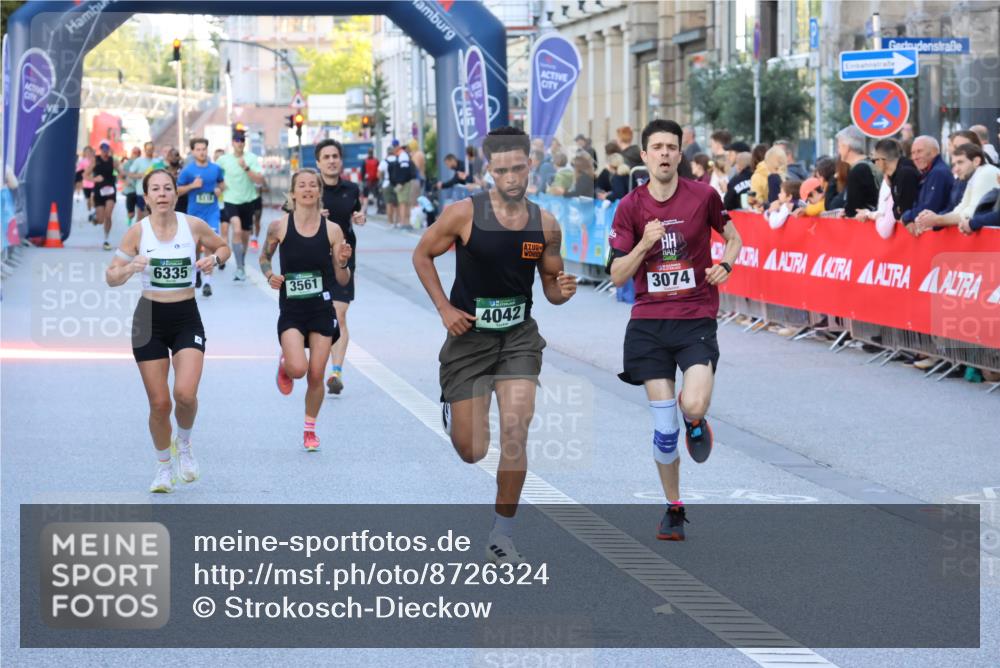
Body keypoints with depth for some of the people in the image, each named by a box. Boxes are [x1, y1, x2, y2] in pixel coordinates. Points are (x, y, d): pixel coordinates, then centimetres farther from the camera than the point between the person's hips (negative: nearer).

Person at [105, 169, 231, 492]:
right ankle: (164, 465, 24)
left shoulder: (193, 225, -3)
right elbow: (111, 277, -3)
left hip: (187, 319, 0)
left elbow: (223, 247, 14)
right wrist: (130, 268, -25)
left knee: (185, 393, -19)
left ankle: (184, 444, 13)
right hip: (150, 320, 0)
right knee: (159, 403, 0)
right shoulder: (137, 231, -5)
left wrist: (214, 259, -8)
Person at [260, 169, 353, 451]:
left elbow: (343, 280, 2)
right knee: (298, 369, -18)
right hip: (291, 309, -1)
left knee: (316, 375, 3)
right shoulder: (279, 226, -6)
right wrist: (270, 275, -7)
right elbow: (264, 257, 12)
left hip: (322, 309, 1)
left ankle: (310, 429, 25)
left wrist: (343, 263, -18)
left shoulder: (332, 230, -3)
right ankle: (284, 365, 20)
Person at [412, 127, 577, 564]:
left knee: (515, 433, -16)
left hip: (519, 337, 2)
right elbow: (422, 255, 0)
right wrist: (445, 308, -10)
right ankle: (451, 408, 42)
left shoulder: (545, 225, -4)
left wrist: (562, 290, -16)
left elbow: (550, 283, 8)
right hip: (469, 336, -2)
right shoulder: (465, 214, -14)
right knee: (472, 452, 2)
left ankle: (503, 532, 0)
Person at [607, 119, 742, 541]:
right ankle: (674, 510, 18)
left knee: (693, 406, -23)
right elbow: (617, 276, -1)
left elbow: (733, 237, 15)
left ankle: (695, 423, 16)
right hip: (649, 324, 1)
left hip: (696, 320, -1)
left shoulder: (703, 196, -2)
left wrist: (725, 265, -6)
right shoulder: (630, 207, 0)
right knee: (664, 427, 0)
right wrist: (645, 243, -18)